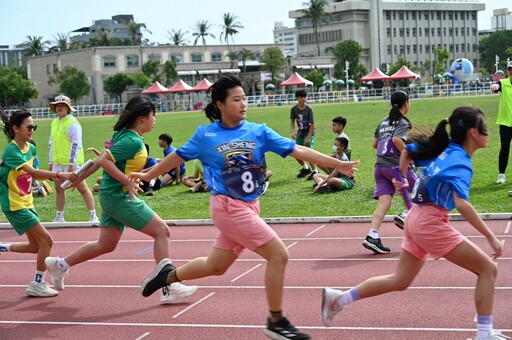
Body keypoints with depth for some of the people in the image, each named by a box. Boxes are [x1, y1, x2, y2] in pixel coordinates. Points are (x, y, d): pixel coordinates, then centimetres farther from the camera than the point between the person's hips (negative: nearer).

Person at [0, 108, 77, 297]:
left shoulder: (31, 148, 5)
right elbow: (33, 172, -33)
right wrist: (59, 174, -42)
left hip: (26, 202, 9)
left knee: (35, 246, 13)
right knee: (46, 240, -9)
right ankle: (37, 285, 3)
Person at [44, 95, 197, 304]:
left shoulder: (124, 135, 10)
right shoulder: (133, 141, -19)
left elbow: (102, 158, 15)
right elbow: (104, 161, -25)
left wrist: (80, 177, 21)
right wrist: (128, 182, -23)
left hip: (112, 195, 10)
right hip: (119, 196, -10)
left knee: (106, 245, 19)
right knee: (161, 231, -7)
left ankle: (59, 265, 30)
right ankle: (168, 288, -5)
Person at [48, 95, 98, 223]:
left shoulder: (72, 123, -11)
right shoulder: (54, 123, 14)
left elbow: (76, 144, -16)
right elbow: (51, 143, 22)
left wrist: (72, 163, -20)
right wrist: (50, 162, 19)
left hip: (72, 163, -8)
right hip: (57, 163, 8)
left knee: (82, 188, -5)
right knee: (59, 188, 12)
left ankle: (93, 216, -3)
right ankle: (59, 217, 21)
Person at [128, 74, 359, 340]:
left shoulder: (259, 131, 0)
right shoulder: (205, 135, -7)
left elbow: (298, 151, -5)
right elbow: (178, 156, 9)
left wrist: (337, 164, -11)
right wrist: (148, 175, 17)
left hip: (248, 207, 6)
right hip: (228, 207, -5)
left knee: (215, 266, 19)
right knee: (278, 254, -13)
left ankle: (168, 275, 45)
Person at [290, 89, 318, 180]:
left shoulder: (309, 109, -17)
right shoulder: (294, 109, -5)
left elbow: (312, 124, -16)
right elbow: (292, 121, 5)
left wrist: (308, 138, -21)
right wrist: (293, 131, -14)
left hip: (309, 132, -6)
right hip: (300, 133, 6)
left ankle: (315, 171, -12)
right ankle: (305, 168, 27)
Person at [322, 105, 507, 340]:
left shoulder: (445, 148, 7)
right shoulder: (460, 163, -18)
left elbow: (407, 150, 19)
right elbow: (461, 204, -32)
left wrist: (402, 179, 26)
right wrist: (491, 237, -30)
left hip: (417, 218, 9)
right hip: (431, 222, -9)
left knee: (399, 281, 20)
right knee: (488, 269, -2)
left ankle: (339, 298, 22)